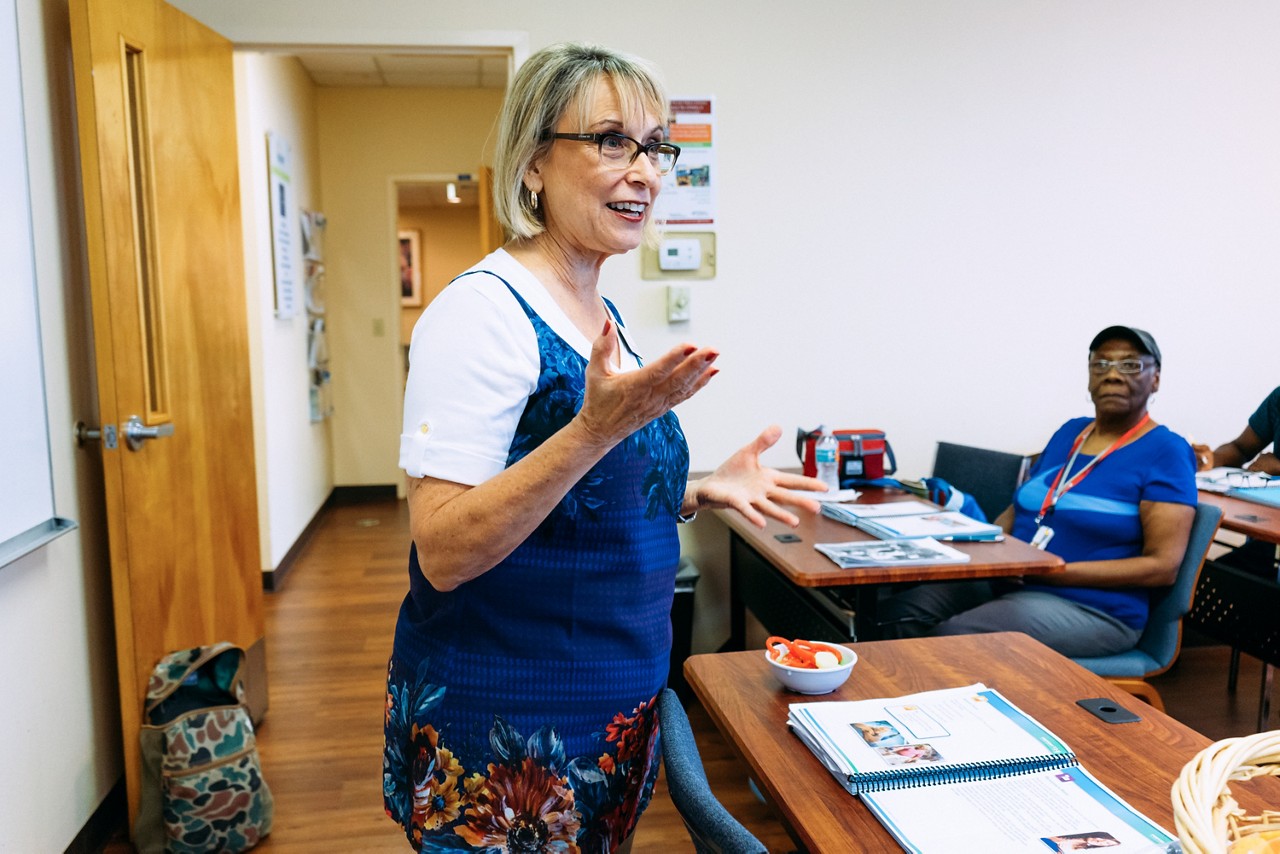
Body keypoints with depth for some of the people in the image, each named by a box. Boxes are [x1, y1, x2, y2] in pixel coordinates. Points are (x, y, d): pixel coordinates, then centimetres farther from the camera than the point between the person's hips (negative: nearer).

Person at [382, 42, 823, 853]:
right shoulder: (482, 312, -19)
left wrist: (704, 490, 2)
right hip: (504, 734, -8)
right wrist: (598, 428, -34)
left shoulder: (604, 314, 7)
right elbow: (443, 553, -25)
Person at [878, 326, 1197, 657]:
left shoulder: (1165, 450, -5)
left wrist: (1057, 571, -20)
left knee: (952, 639, -30)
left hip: (1092, 609, -6)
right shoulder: (1069, 432, 15)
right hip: (1008, 584, 6)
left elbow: (1163, 566, -12)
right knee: (896, 613, -19)